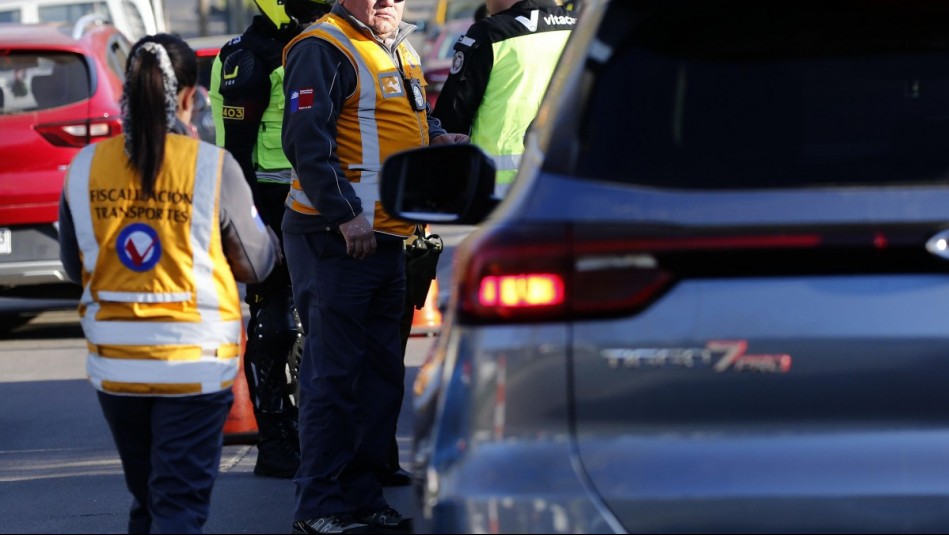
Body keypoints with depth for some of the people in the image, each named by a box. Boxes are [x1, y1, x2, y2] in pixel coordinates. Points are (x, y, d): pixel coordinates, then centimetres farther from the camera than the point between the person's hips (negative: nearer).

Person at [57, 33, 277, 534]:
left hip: (114, 362, 3)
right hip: (193, 361, -3)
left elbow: (73, 266, 8)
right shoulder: (212, 167, -11)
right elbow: (257, 262, -1)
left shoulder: (86, 167, -3)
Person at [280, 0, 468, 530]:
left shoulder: (402, 52, 16)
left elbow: (415, 116, 30)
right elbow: (307, 139, -19)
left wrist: (437, 139, 7)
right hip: (335, 239, -9)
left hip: (386, 239, 9)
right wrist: (344, 213, -23)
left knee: (382, 371, 12)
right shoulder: (324, 48, -12)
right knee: (335, 371, -7)